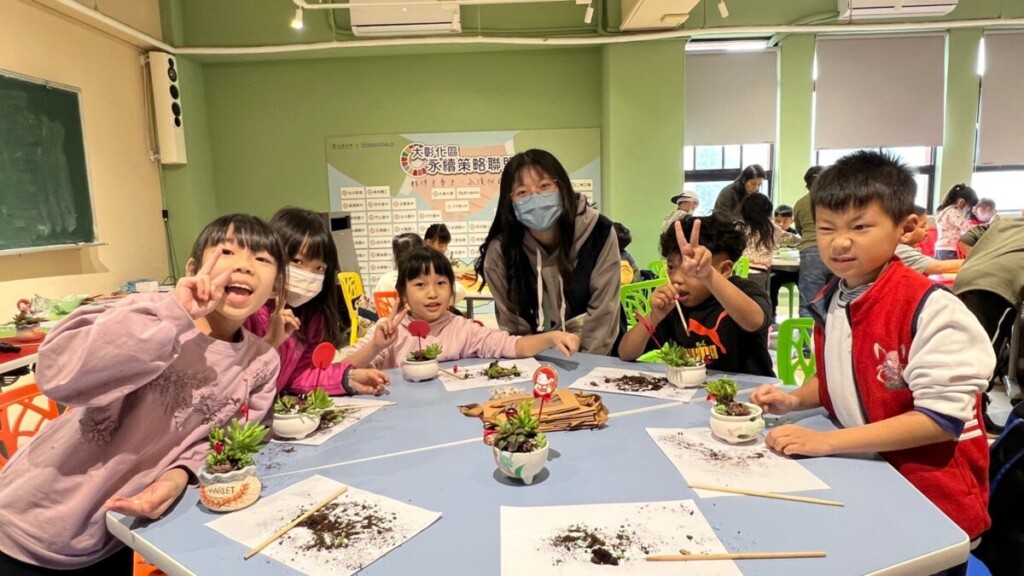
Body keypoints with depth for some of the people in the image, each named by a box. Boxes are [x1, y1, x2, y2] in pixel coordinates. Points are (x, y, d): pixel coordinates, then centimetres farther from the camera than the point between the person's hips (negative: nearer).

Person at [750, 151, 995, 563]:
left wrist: (827, 442, -26)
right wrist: (794, 400, -3)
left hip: (932, 497, -5)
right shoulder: (829, 302, 1)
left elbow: (943, 416, -23)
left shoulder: (930, 309, -21)